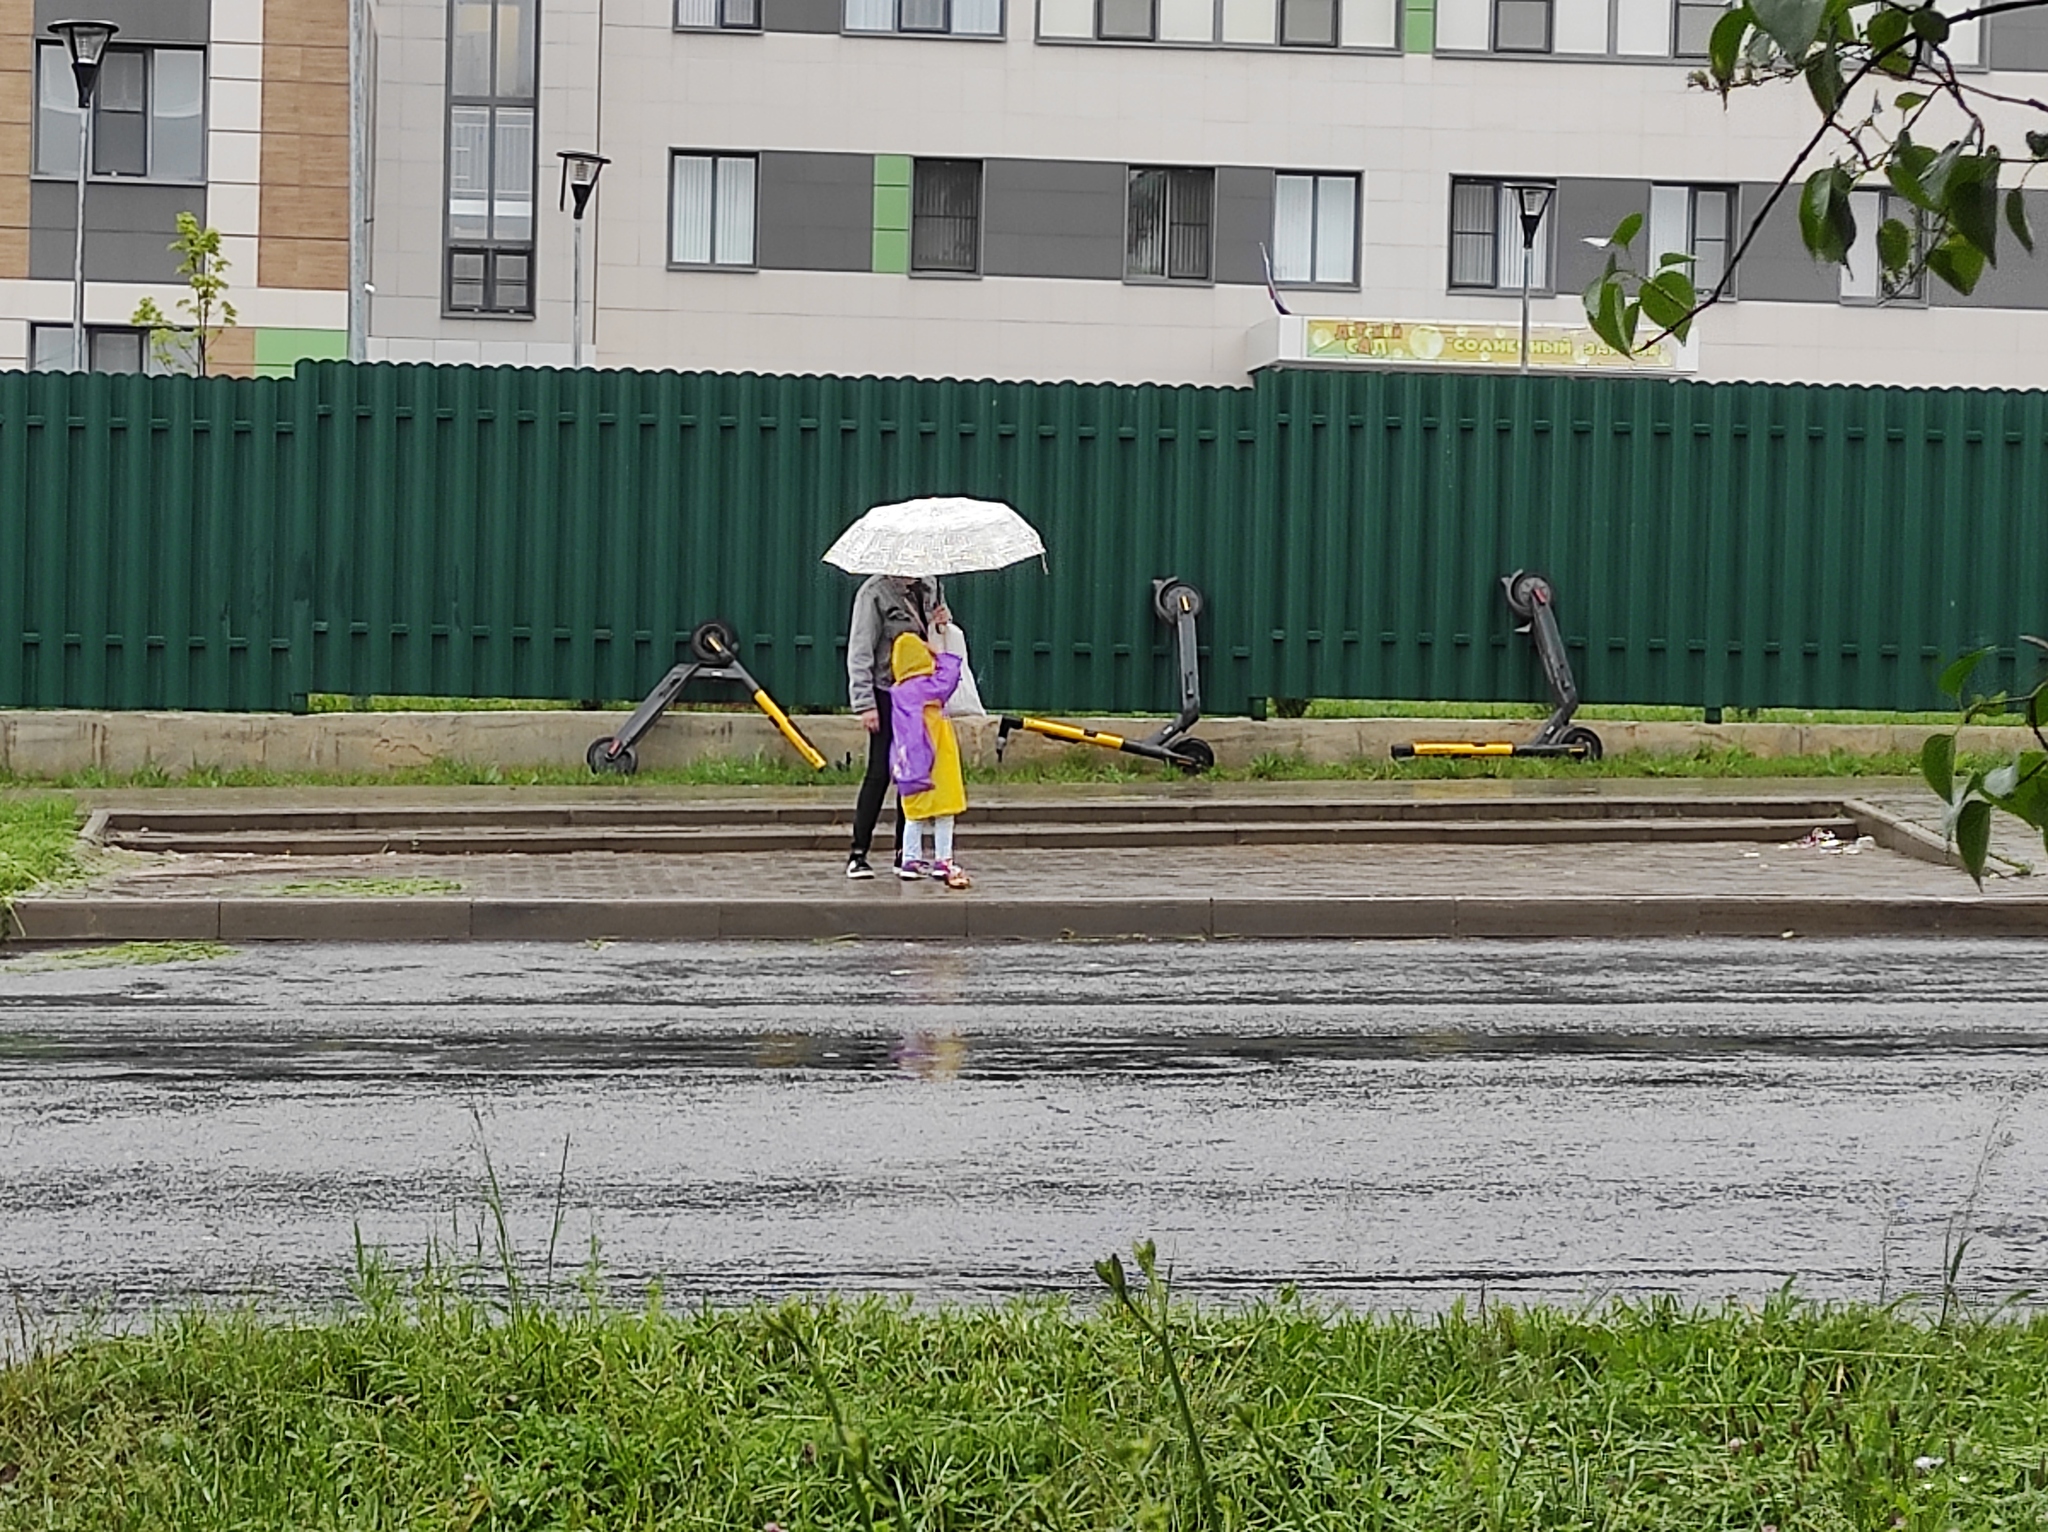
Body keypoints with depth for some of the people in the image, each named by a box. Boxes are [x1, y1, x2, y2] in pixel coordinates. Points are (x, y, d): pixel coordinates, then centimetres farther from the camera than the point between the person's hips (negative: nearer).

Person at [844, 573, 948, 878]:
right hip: (888, 695, -6)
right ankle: (858, 854, -1)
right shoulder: (875, 592, -9)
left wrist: (942, 622, 1)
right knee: (880, 773, -7)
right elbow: (860, 650, -10)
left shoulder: (929, 587, 10)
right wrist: (865, 703, -16)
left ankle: (904, 852, 14)